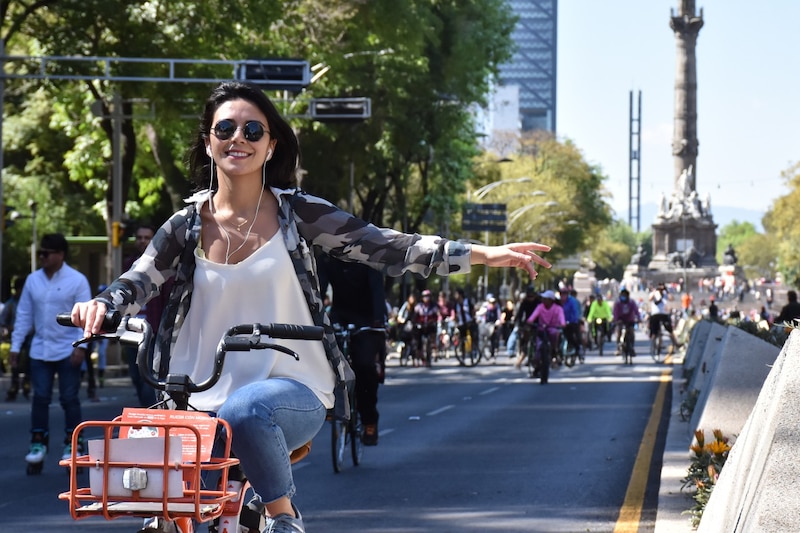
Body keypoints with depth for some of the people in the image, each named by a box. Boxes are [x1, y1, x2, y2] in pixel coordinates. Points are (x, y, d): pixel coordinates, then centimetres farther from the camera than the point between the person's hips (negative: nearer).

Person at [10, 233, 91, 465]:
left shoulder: (77, 280, -7)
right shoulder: (33, 280, 6)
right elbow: (24, 314, 10)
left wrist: (81, 346, -18)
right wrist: (15, 345, 8)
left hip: (68, 351, -4)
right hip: (40, 350, 4)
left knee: (69, 398, 2)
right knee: (40, 397, 5)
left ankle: (72, 444, 12)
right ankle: (38, 443, 13)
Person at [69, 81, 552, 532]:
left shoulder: (298, 214, 2)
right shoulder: (186, 226, 7)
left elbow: (387, 249, -3)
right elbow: (137, 284, -1)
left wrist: (487, 254, -13)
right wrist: (100, 305, -26)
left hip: (292, 390, -3)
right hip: (203, 402, 3)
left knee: (247, 409, -38)